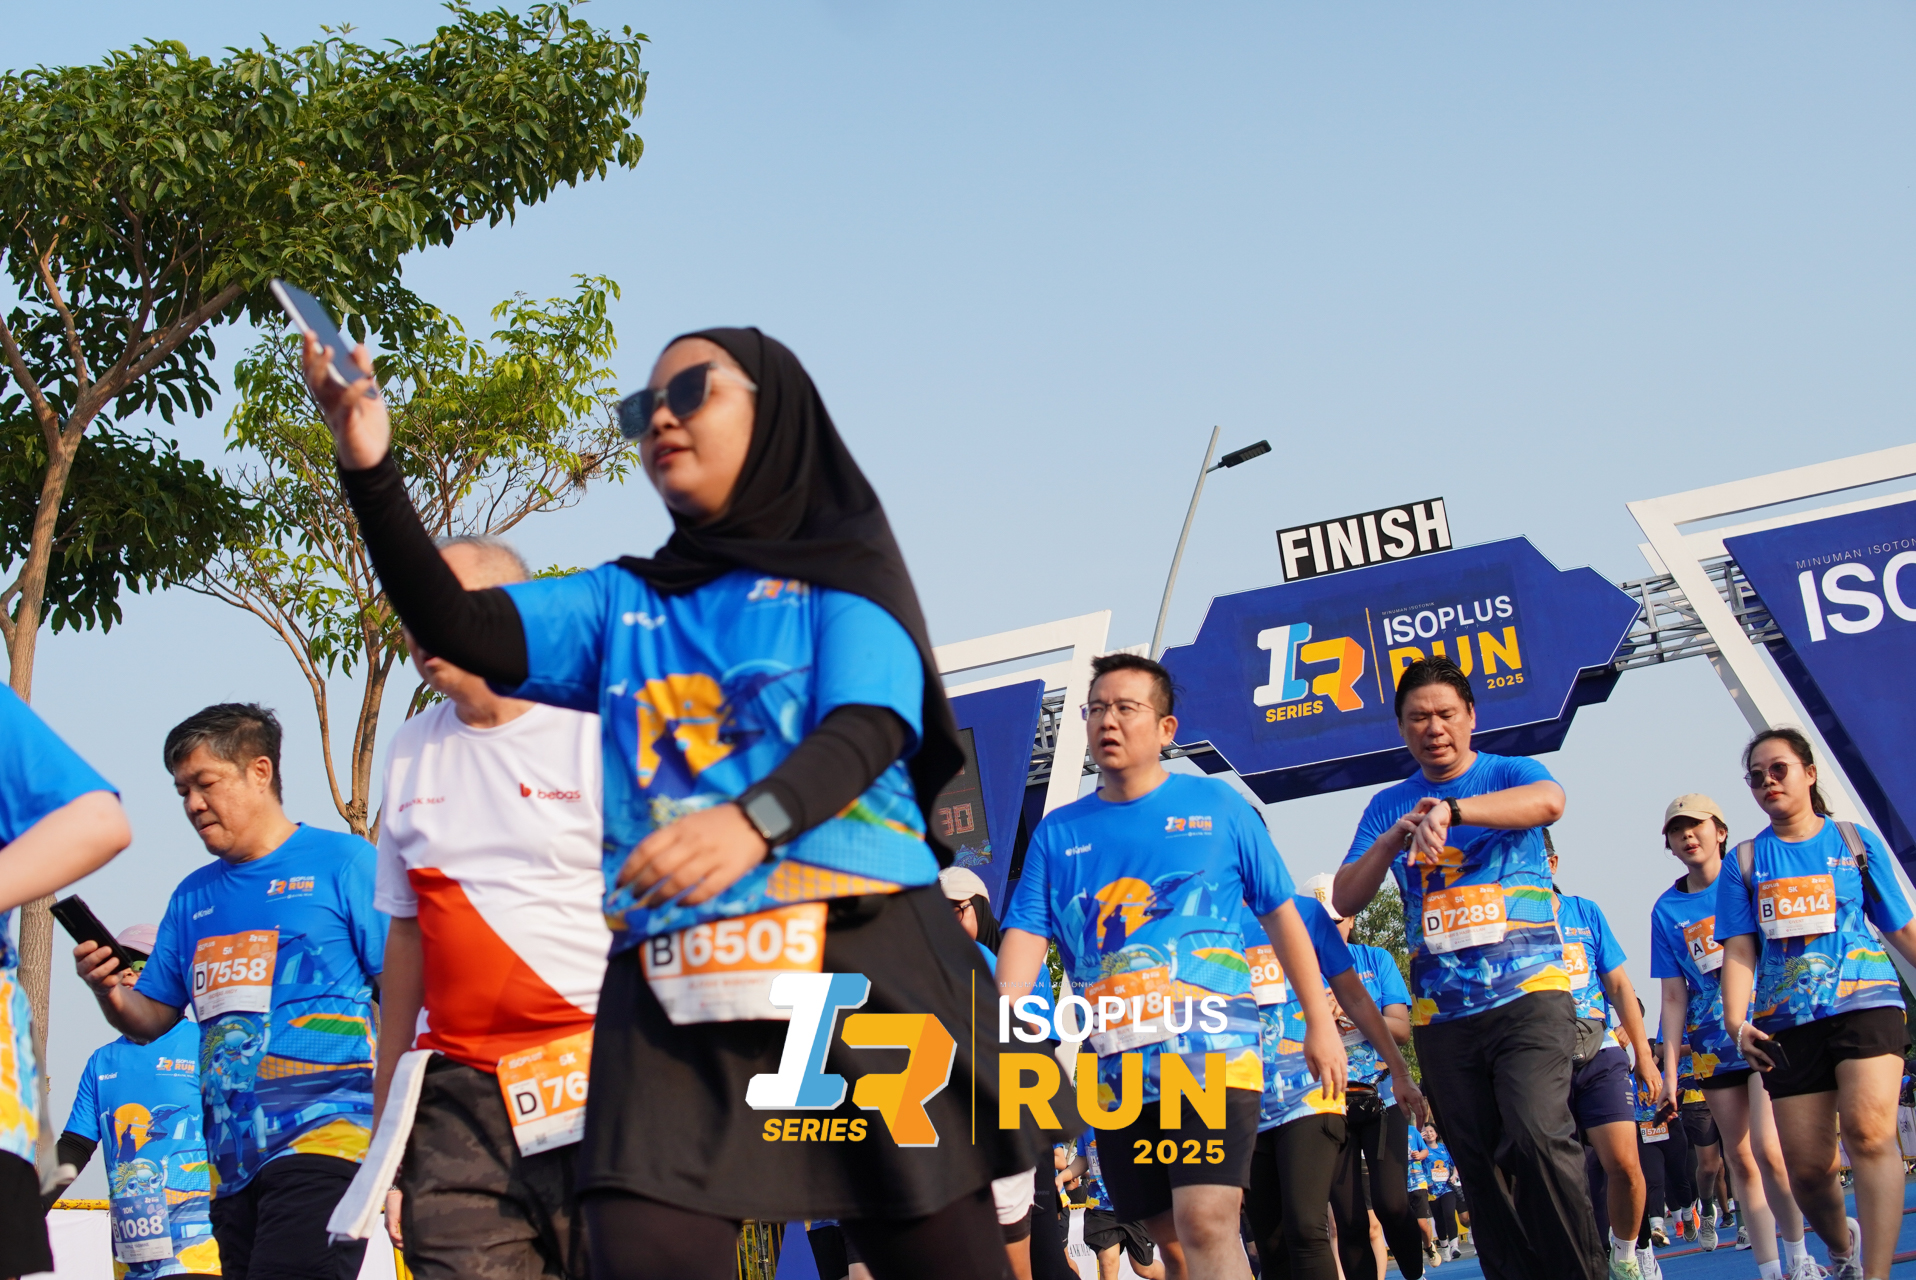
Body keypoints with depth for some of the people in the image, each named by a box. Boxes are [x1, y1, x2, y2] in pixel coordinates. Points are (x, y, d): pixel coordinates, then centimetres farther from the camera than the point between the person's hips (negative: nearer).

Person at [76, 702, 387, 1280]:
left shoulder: (342, 862, 2)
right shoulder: (193, 898, 20)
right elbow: (151, 1021, 24)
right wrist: (109, 992, 0)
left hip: (324, 1139, -6)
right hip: (232, 1161, 7)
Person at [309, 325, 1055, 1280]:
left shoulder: (839, 567, 9)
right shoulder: (620, 605, 21)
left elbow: (870, 727, -8)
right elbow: (454, 627, 7)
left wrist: (754, 819, -28)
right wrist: (371, 471, -8)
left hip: (860, 961, -3)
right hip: (674, 998, 3)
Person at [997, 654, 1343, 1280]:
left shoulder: (1219, 807, 5)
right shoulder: (1057, 832, 11)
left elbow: (1281, 916, 9)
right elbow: (1025, 936, 1)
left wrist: (1320, 1022, 5)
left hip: (1214, 1057, -4)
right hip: (1118, 1074, 4)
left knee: (1206, 1224, -20)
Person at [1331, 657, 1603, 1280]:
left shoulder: (1508, 773, 4)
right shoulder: (1388, 806, 13)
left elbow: (1548, 801, -20)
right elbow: (1346, 899, 6)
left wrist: (1450, 811, -31)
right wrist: (1393, 838, -12)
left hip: (1529, 996, -4)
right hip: (1441, 1016, 4)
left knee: (1537, 1136, -21)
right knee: (1483, 1170, 5)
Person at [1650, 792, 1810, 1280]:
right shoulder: (1666, 909, 6)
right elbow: (1674, 995, 7)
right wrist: (1669, 1066, 3)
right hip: (1713, 1044, 3)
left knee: (1768, 1150, -15)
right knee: (1740, 1159, 4)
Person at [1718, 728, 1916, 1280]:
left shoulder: (1857, 842, 11)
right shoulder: (1743, 862, 13)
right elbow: (1739, 950, 7)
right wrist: (1736, 1019, -7)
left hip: (1864, 1003, -2)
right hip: (1786, 1022, 2)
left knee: (1869, 1131, -23)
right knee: (1806, 1166, 1)